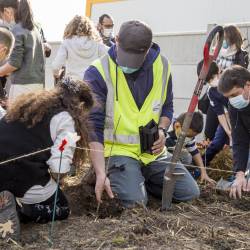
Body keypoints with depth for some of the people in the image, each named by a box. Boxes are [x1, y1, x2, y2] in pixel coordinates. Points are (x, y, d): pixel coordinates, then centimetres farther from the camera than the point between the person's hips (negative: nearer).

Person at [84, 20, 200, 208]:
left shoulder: (162, 66, 0)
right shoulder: (98, 73, -15)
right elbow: (93, 127, -17)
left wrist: (162, 129, -6)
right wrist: (100, 173, -24)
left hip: (153, 152, 5)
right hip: (118, 150, -5)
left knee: (191, 193, 0)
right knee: (135, 201, -26)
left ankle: (139, 180, 18)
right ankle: (112, 178, 7)